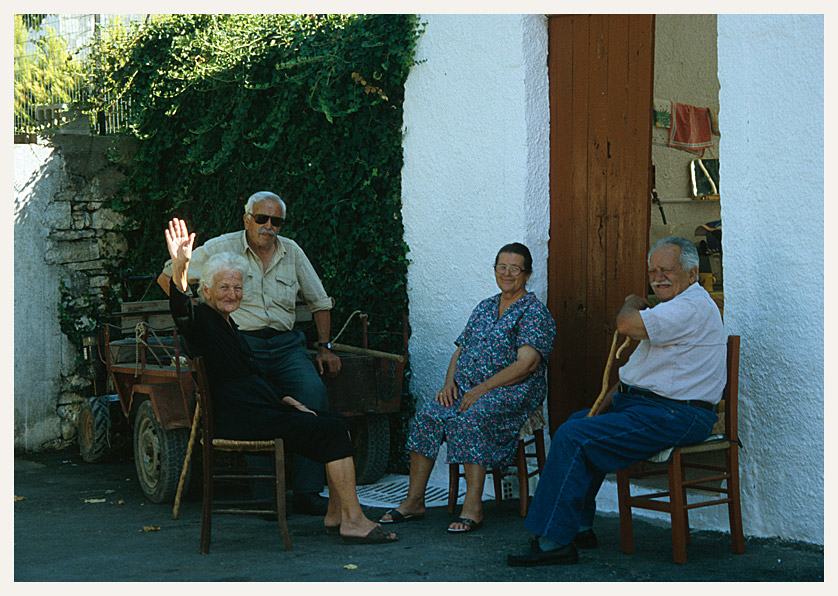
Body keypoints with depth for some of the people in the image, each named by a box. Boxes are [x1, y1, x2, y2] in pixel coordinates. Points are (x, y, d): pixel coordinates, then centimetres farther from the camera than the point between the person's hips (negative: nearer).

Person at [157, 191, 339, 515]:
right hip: (242, 343, -3)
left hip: (286, 343, 3)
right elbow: (168, 278, 11)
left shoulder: (292, 252, 15)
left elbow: (319, 301, 25)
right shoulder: (221, 249, 5)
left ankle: (307, 491, -21)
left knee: (314, 393, -25)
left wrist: (324, 347, 16)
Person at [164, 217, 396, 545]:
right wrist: (180, 267, -49)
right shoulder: (202, 319, -6)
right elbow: (181, 312, -32)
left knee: (335, 422, 3)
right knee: (333, 430, -14)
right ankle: (353, 520, -11)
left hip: (260, 409, 10)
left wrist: (284, 400, 14)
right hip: (241, 420, -10)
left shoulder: (227, 324, 22)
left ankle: (335, 514, 5)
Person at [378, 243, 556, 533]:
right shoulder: (484, 308, 20)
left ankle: (473, 506, -33)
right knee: (427, 415, -21)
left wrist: (482, 389, -19)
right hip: (465, 388, 6)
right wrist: (450, 383, 0)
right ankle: (414, 500, -18)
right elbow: (460, 351, 20)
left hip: (513, 392, -6)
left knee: (472, 418, -35)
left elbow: (525, 365, -14)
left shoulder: (535, 312, -2)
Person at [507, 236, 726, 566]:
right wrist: (610, 396, 7)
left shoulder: (692, 306, -17)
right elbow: (636, 369, 21)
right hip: (646, 404, 12)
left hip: (672, 417, -12)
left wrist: (632, 303, -6)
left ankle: (555, 540, -12)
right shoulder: (677, 307, 19)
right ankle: (580, 526, 20)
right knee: (577, 422, 20)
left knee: (572, 438, -18)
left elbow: (627, 324, -29)